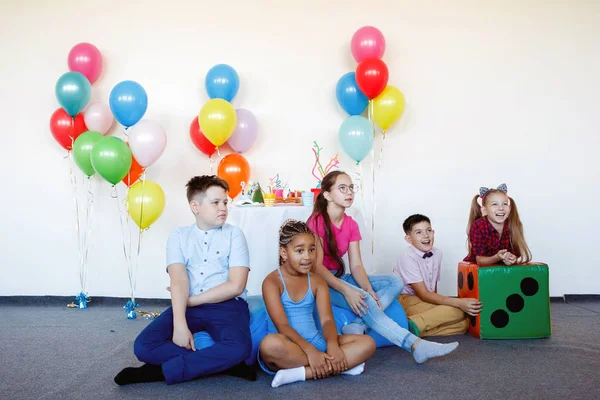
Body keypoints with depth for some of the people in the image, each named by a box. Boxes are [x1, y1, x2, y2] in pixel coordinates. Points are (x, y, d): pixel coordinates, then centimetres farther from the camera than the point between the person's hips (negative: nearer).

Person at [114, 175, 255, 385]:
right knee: (143, 346, -20)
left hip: (227, 306, -2)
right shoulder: (179, 236, 8)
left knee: (239, 348, -33)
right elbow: (178, 281, -8)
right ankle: (221, 363, -14)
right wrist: (179, 325, -22)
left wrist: (191, 300, -7)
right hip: (188, 307, 2)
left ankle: (162, 371, -17)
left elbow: (236, 286, -8)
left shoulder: (234, 234, 3)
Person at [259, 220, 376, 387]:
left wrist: (332, 345, -25)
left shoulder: (317, 281, 8)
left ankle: (300, 373, -25)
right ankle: (341, 366, -28)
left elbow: (327, 319, -3)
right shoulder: (272, 282, -8)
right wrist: (310, 351, -29)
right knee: (270, 344, -40)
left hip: (316, 343, 6)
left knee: (367, 343, -12)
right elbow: (282, 325, -17)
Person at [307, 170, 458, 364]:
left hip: (340, 277, 8)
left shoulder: (351, 224, 5)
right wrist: (346, 290, -32)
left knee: (394, 282, -8)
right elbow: (317, 266, -21)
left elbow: (356, 265, -1)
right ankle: (416, 346, -31)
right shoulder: (317, 221, -15)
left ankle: (357, 326, -28)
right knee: (363, 300, -32)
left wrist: (368, 289, -20)